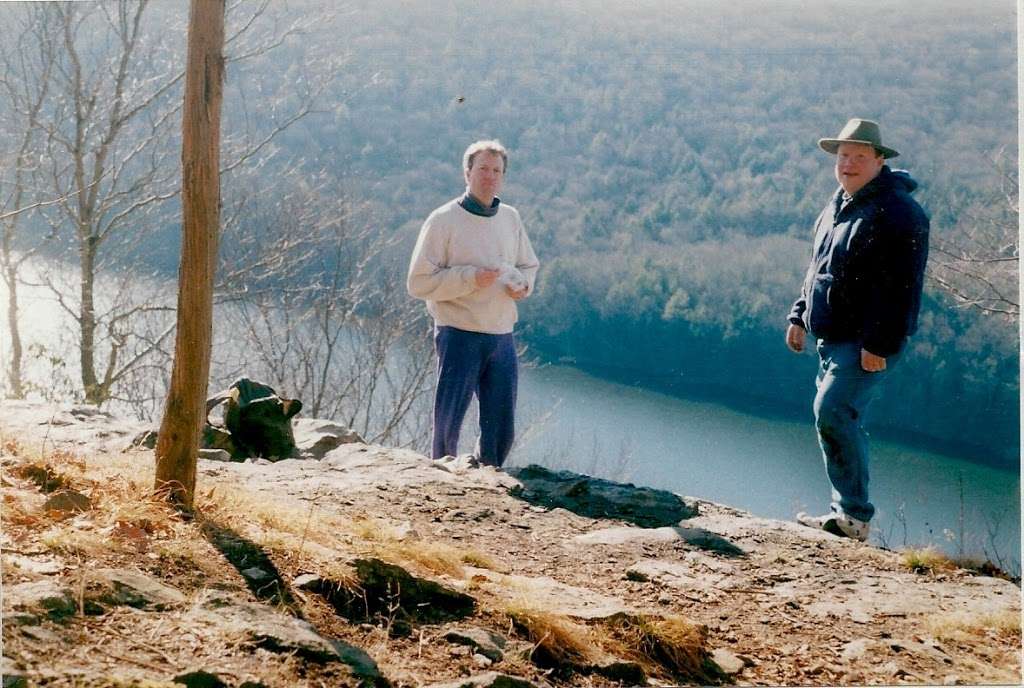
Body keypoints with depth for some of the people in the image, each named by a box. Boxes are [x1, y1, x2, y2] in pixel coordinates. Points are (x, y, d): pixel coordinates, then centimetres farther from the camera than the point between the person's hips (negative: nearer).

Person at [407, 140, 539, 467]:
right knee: (448, 422, 2)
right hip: (460, 335, -5)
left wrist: (522, 284, 0)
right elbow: (418, 282, -9)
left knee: (501, 430, 9)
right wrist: (469, 278, -18)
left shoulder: (510, 218, 10)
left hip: (502, 338, 5)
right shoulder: (443, 220, -6)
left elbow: (529, 265, 24)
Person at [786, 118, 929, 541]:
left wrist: (878, 344, -24)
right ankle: (850, 515, 20)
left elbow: (900, 287, -20)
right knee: (843, 421, 11)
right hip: (832, 338, 9)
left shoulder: (898, 212, -14)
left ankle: (854, 517, -11)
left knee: (832, 413, -18)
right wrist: (799, 317, 19)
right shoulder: (838, 204, 14)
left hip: (868, 343, -9)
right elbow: (818, 268, 24)